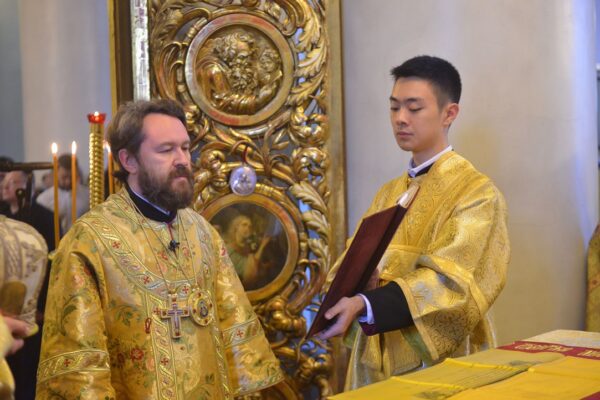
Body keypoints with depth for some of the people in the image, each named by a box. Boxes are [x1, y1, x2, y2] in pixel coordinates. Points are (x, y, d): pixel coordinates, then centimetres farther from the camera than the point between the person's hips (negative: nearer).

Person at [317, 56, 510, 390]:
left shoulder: (477, 192, -9)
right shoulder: (388, 194, 11)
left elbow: (449, 280, -21)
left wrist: (364, 305, -33)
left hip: (439, 362, -5)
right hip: (378, 359, 6)